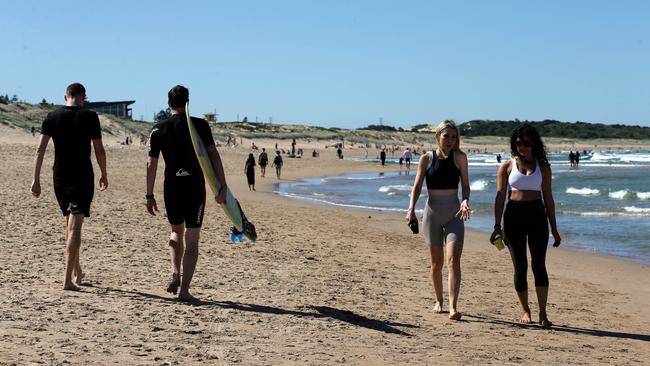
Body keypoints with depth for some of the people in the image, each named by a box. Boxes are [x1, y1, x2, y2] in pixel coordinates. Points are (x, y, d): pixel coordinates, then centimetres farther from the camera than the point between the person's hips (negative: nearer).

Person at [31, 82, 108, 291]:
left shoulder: (52, 117, 3)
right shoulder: (90, 117, -5)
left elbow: (40, 150, -3)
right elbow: (99, 150, -2)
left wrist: (36, 180, -1)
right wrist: (104, 175, 11)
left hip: (60, 178, 4)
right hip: (83, 178, -4)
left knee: (70, 225, 18)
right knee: (74, 227, -7)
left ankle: (77, 273, 30)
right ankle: (68, 279, -15)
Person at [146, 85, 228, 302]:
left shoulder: (158, 130, 3)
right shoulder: (200, 125, -3)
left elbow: (152, 165, 4)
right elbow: (213, 156, -10)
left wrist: (149, 196, 10)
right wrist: (222, 188, -9)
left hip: (172, 188, 2)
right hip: (195, 188, -2)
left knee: (176, 232, 24)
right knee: (191, 239, 3)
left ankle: (175, 272, 4)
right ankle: (184, 290, -1)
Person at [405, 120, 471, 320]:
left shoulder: (459, 158, 0)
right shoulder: (426, 158, 2)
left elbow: (465, 185, 2)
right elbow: (417, 186, 1)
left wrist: (465, 201, -18)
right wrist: (411, 209, -12)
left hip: (453, 213, -1)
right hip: (432, 212, 1)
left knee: (453, 261, -14)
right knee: (436, 262, 10)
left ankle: (453, 307, -20)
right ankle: (438, 301, 28)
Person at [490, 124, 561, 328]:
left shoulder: (542, 167, 8)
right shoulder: (507, 166, 6)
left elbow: (548, 198, 11)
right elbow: (500, 196, 4)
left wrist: (554, 228, 9)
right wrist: (497, 226, -3)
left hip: (537, 215, 0)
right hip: (514, 216, 0)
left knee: (539, 263, -10)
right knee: (520, 266, 3)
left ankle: (542, 313, -11)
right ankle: (525, 310, 18)